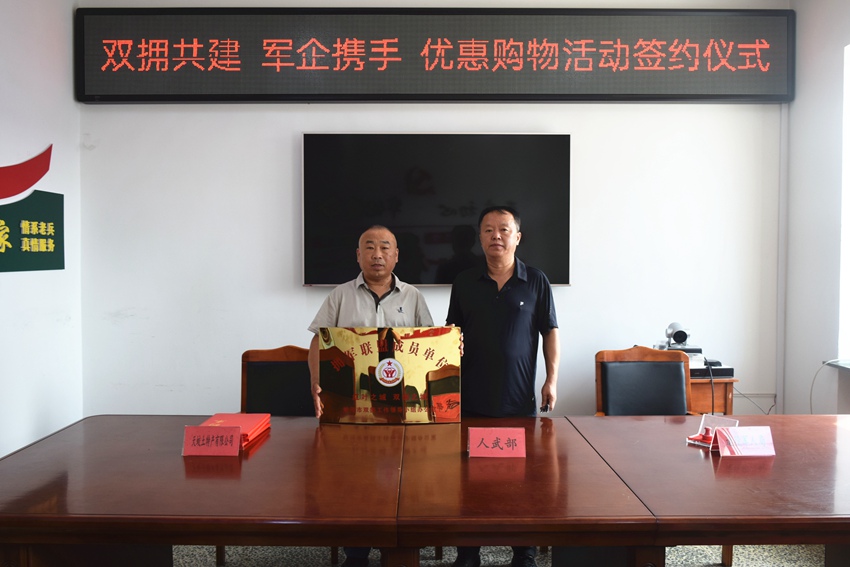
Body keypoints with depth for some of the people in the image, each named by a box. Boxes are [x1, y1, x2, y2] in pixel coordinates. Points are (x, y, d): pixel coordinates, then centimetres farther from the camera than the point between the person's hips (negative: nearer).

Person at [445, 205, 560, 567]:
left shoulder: (536, 282, 0)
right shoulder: (464, 282, 6)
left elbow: (550, 332, 2)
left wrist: (552, 379, -5)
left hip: (519, 398, -1)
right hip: (471, 398, 2)